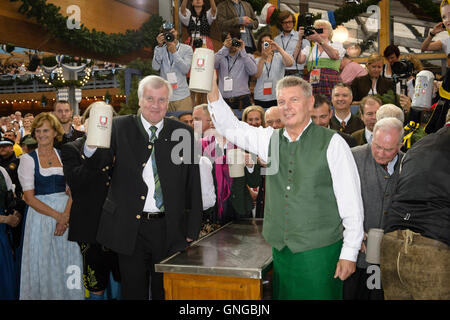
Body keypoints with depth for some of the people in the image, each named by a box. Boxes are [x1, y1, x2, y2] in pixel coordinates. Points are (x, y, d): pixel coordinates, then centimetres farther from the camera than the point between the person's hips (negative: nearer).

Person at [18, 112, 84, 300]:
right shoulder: (28, 159, -1)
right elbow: (29, 197, -7)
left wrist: (65, 215, -12)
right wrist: (57, 215, -13)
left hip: (66, 213, 2)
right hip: (40, 214, -2)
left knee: (67, 260, 7)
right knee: (44, 263, 3)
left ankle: (68, 295, 21)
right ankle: (45, 294, 19)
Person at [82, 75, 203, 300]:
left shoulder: (183, 133, 2)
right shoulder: (120, 127, 1)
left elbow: (193, 186, 3)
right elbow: (97, 164, -7)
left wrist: (192, 230, 1)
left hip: (169, 230, 1)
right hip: (130, 229, 0)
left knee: (165, 292, 14)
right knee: (133, 292, 13)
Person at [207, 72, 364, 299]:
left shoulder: (331, 143, -7)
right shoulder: (270, 139, 8)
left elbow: (351, 203, -7)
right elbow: (230, 127, 11)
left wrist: (349, 253, -9)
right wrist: (212, 89, -2)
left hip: (320, 251, -4)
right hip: (281, 250, 5)